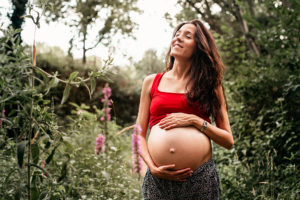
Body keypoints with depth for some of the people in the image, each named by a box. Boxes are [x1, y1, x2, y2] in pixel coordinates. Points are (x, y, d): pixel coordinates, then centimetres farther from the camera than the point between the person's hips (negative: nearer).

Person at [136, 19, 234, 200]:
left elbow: (228, 141, 4)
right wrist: (153, 168, -5)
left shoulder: (209, 85, 8)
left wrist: (195, 121, -9)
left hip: (200, 177, 0)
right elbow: (140, 135, 9)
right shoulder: (152, 82, 10)